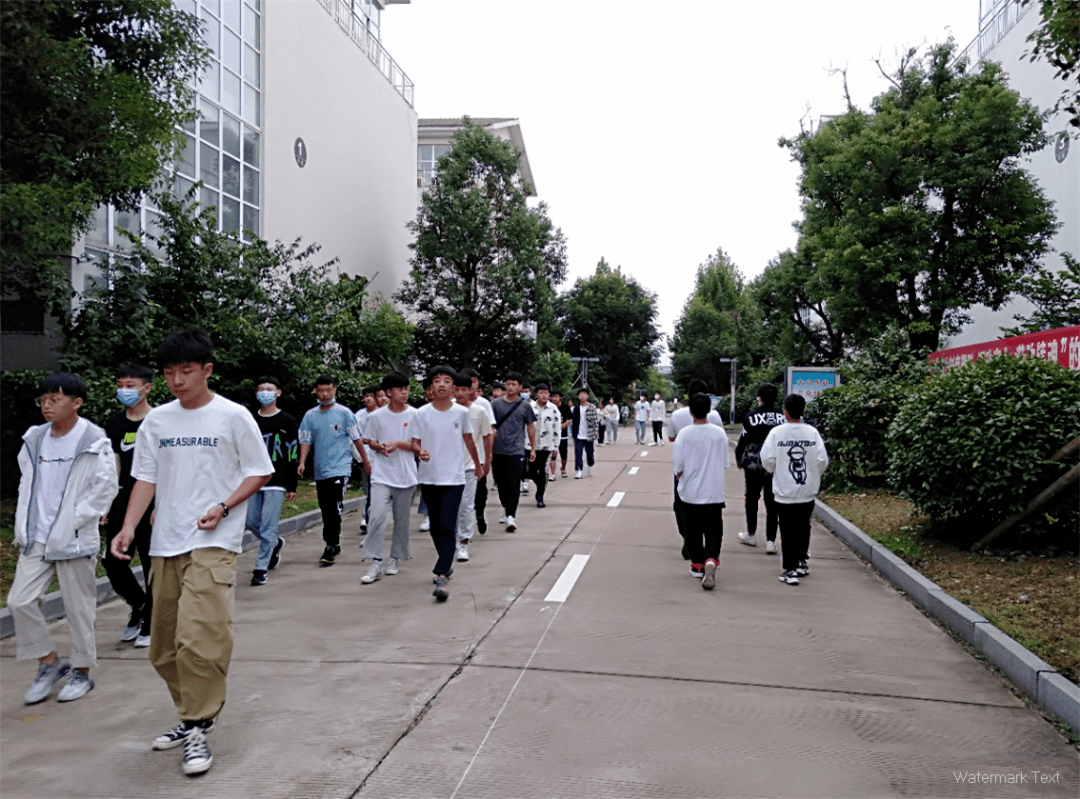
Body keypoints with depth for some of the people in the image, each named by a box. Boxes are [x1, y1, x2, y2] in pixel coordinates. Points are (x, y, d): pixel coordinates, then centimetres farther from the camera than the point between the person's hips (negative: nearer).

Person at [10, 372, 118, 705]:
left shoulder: (93, 441, -10)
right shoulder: (34, 440, 8)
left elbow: (107, 486, -11)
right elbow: (26, 483, 16)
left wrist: (76, 518, -13)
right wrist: (22, 526, 9)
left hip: (74, 539, -5)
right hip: (36, 538, 6)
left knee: (79, 607, 4)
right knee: (20, 600, 1)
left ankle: (82, 671, 20)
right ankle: (49, 663, 19)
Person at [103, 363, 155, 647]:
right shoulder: (114, 423, 11)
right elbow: (114, 465, 16)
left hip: (152, 501, -5)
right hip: (123, 500, 5)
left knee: (152, 565, 2)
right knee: (112, 561, 3)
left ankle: (149, 626, 15)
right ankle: (138, 605, 29)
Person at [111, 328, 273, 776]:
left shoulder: (233, 416, -3)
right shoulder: (156, 420, 9)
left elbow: (260, 472, 1)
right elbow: (146, 478, 10)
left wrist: (224, 506, -13)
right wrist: (128, 527, -4)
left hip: (212, 542, -5)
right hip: (165, 544, 5)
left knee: (199, 638, -17)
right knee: (165, 647, 11)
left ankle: (197, 729, -2)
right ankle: (192, 716, 30)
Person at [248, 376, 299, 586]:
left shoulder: (287, 421, 0)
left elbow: (293, 455, -2)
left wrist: (292, 486, -5)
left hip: (276, 482, -4)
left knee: (268, 526, -7)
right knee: (251, 522, 7)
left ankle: (261, 568, -1)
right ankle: (276, 544, 34)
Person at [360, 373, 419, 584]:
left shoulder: (414, 415, 0)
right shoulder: (376, 416, 2)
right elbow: (369, 441, 11)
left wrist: (399, 444, -13)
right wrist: (380, 447, -9)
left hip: (406, 476, 1)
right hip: (382, 475, 0)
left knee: (402, 519, 9)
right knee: (377, 517, -12)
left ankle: (396, 558, 25)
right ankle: (376, 563, -6)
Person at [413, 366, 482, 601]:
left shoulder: (461, 412, 0)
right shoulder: (422, 413, -1)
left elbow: (468, 439, 13)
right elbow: (414, 442, 2)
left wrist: (477, 463, 24)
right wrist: (420, 451, -20)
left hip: (453, 478, -2)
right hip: (428, 477, 2)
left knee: (448, 527, -11)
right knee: (435, 527, 14)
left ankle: (441, 576, -14)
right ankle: (446, 563, 34)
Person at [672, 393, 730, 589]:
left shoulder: (684, 434, -12)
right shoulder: (719, 433, -6)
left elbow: (678, 467, -8)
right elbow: (725, 463, 4)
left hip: (690, 492, 0)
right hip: (714, 492, 0)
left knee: (693, 530, 15)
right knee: (713, 530, 6)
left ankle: (697, 564, 25)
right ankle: (711, 560, -17)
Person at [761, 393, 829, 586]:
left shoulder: (777, 432, -12)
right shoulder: (812, 432, -5)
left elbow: (767, 460, -11)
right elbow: (822, 460, -4)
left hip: (784, 492, -3)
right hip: (808, 491, 3)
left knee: (788, 531, 4)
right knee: (803, 527, 20)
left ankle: (791, 570, 2)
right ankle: (801, 562, 30)